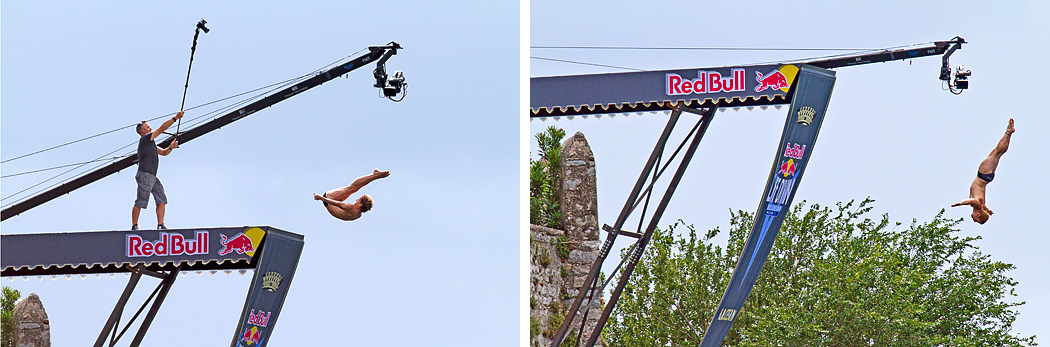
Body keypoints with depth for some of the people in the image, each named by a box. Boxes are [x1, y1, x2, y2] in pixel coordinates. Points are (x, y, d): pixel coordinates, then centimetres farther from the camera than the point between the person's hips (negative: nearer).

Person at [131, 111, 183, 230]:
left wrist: (170, 147, 6)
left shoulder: (151, 143, 23)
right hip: (145, 174, -9)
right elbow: (162, 128, -5)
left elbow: (163, 152, 27)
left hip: (152, 176, 9)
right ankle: (134, 226, -4)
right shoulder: (145, 138, -3)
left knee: (161, 200, 2)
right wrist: (175, 118, -2)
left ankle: (160, 225, -1)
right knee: (140, 202, -7)